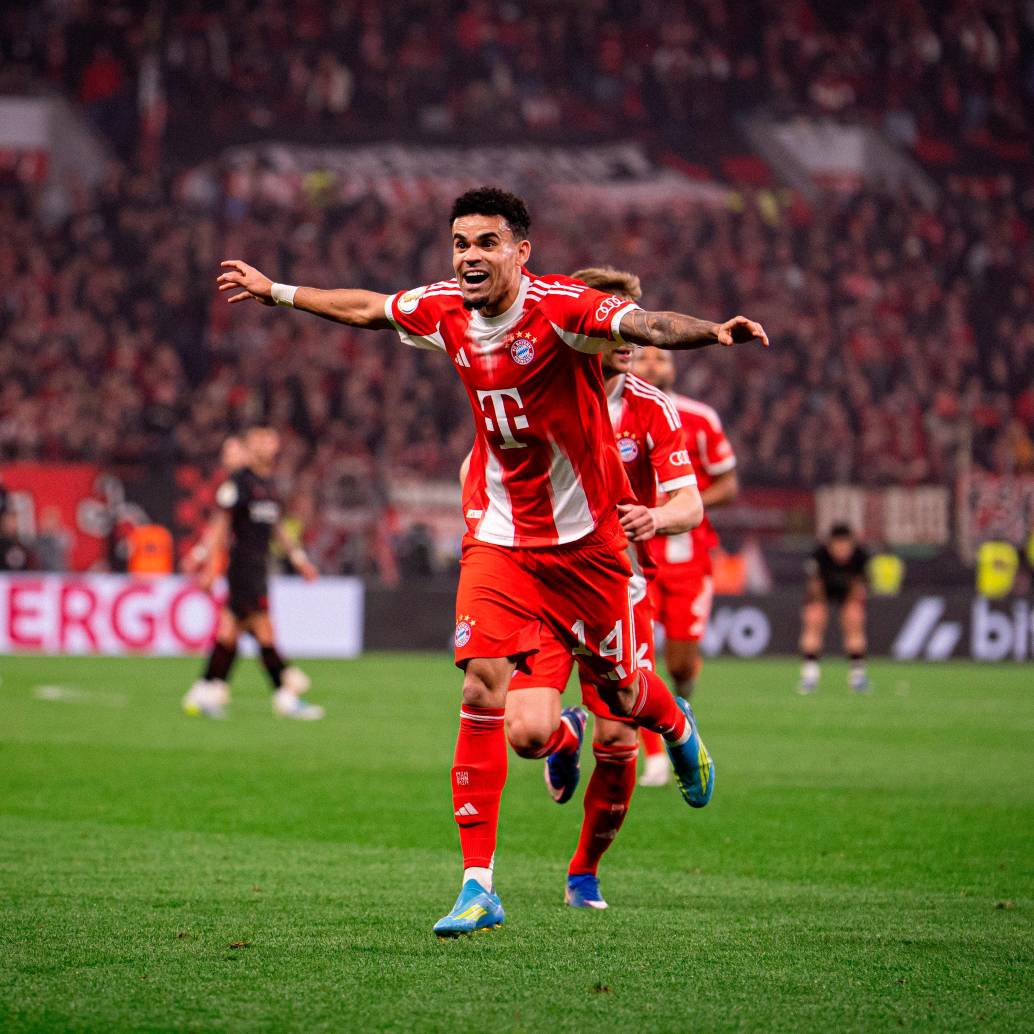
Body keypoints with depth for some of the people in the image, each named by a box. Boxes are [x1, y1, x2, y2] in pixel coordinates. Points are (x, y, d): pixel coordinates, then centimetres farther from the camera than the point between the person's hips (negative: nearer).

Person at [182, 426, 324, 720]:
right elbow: (221, 524, -11)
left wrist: (297, 556, 22)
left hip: (260, 564, 9)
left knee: (231, 630, 9)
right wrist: (211, 566, -14)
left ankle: (205, 692, 13)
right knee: (263, 629, -10)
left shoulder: (269, 483, 16)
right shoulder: (238, 481, -9)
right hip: (242, 561, -9)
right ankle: (287, 697, -10)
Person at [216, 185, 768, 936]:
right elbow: (364, 309, 17)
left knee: (621, 694, 9)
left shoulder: (560, 308, -20)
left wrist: (713, 331, -58)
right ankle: (479, 886, -6)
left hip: (586, 538, -3)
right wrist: (277, 292, 29)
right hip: (501, 537, 3)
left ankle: (676, 726, 50)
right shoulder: (444, 311, -3)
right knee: (482, 689, -13)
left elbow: (647, 325, -38)